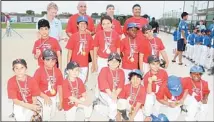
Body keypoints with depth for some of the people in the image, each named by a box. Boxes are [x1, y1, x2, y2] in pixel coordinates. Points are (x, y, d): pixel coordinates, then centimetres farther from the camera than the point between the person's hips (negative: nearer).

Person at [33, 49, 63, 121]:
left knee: (51, 116, 20)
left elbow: (59, 87, 2)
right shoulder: (39, 71, -18)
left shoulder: (58, 71, -5)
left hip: (54, 98, 5)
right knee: (45, 117, 1)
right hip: (43, 98, -4)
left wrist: (60, 101, 5)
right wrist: (45, 97, -21)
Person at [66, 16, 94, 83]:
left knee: (82, 82, 13)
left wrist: (93, 64, 6)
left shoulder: (89, 37, 2)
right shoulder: (73, 36, -5)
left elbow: (91, 51, 7)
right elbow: (70, 51, -4)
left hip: (85, 65, 3)